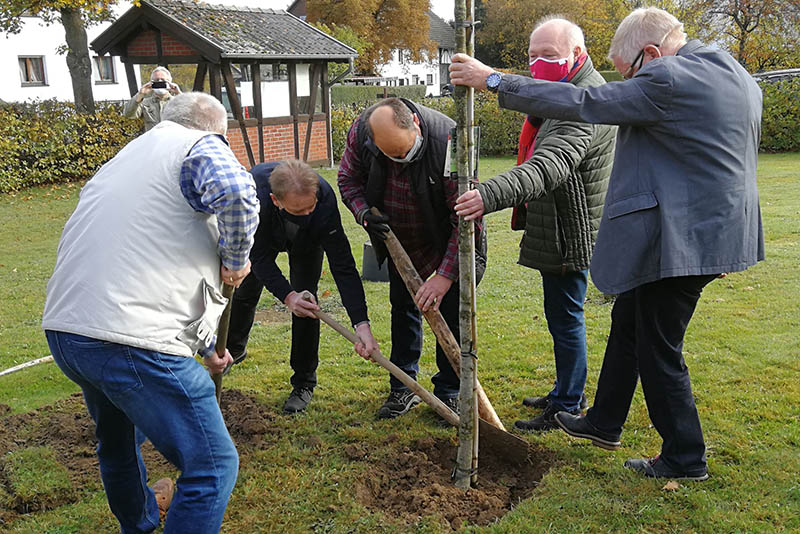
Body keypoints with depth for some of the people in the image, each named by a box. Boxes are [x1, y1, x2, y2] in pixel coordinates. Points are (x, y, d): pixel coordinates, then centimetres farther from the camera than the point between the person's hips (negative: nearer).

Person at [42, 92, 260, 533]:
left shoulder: (124, 159, 27)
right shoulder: (199, 146, -1)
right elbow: (235, 191, -27)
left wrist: (204, 345, 38)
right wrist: (237, 258, -5)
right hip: (133, 343, -10)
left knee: (118, 441, 33)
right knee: (212, 466, 1)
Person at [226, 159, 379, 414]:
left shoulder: (324, 197, -43)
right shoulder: (253, 192, -44)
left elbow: (342, 264, -42)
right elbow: (260, 257, -34)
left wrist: (361, 323, -49)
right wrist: (287, 296, -48)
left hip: (307, 240, -1)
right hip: (262, 235, 1)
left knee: (305, 300, -16)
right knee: (244, 292, 10)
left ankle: (304, 383, 1)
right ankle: (234, 349, 44)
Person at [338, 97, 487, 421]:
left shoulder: (449, 141, -35)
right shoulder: (360, 132, -21)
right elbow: (349, 179, -1)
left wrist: (444, 276, -32)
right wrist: (364, 214, -22)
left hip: (447, 242, -4)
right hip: (399, 240, 4)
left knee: (451, 313, -2)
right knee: (402, 306, 12)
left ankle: (449, 393, 16)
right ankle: (403, 389, 25)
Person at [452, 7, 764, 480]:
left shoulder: (667, 80, -19)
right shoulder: (739, 77, 12)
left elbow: (580, 103, -20)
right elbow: (742, 159, 22)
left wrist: (494, 80, -14)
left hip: (679, 239, -10)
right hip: (717, 228, 10)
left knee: (659, 350, 4)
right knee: (628, 324, 20)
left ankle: (685, 458, 21)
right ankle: (604, 423, 35)